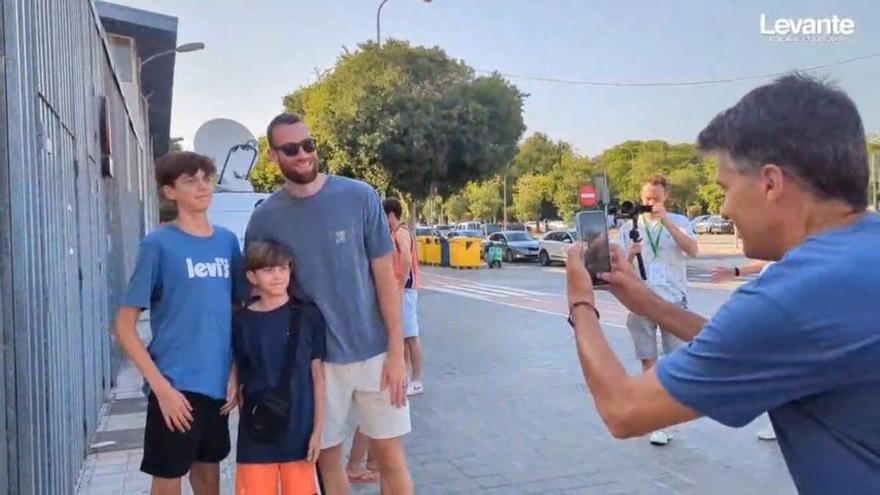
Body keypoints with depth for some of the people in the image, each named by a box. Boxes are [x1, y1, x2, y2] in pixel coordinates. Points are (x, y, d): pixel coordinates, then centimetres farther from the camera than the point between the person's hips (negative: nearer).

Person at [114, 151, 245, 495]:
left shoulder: (227, 241, 5)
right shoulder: (159, 244, -9)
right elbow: (124, 327, -9)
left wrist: (235, 372, 3)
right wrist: (161, 386, -15)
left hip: (217, 383, 4)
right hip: (175, 385, -4)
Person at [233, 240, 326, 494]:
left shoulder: (308, 316, -3)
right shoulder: (241, 321, -1)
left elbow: (317, 375, 0)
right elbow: (240, 378, 6)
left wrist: (318, 429, -2)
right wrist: (245, 419, 4)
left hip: (299, 429, -1)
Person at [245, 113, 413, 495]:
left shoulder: (360, 198, -6)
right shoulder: (265, 219, -3)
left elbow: (385, 276, -5)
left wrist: (396, 352, -8)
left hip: (374, 351, -1)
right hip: (314, 359, 1)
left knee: (390, 455, 8)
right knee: (326, 456, 13)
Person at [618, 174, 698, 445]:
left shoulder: (679, 221, 2)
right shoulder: (629, 226, 5)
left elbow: (692, 250, -15)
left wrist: (666, 221, -21)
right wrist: (630, 254, -17)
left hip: (673, 301, -1)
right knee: (648, 360, 5)